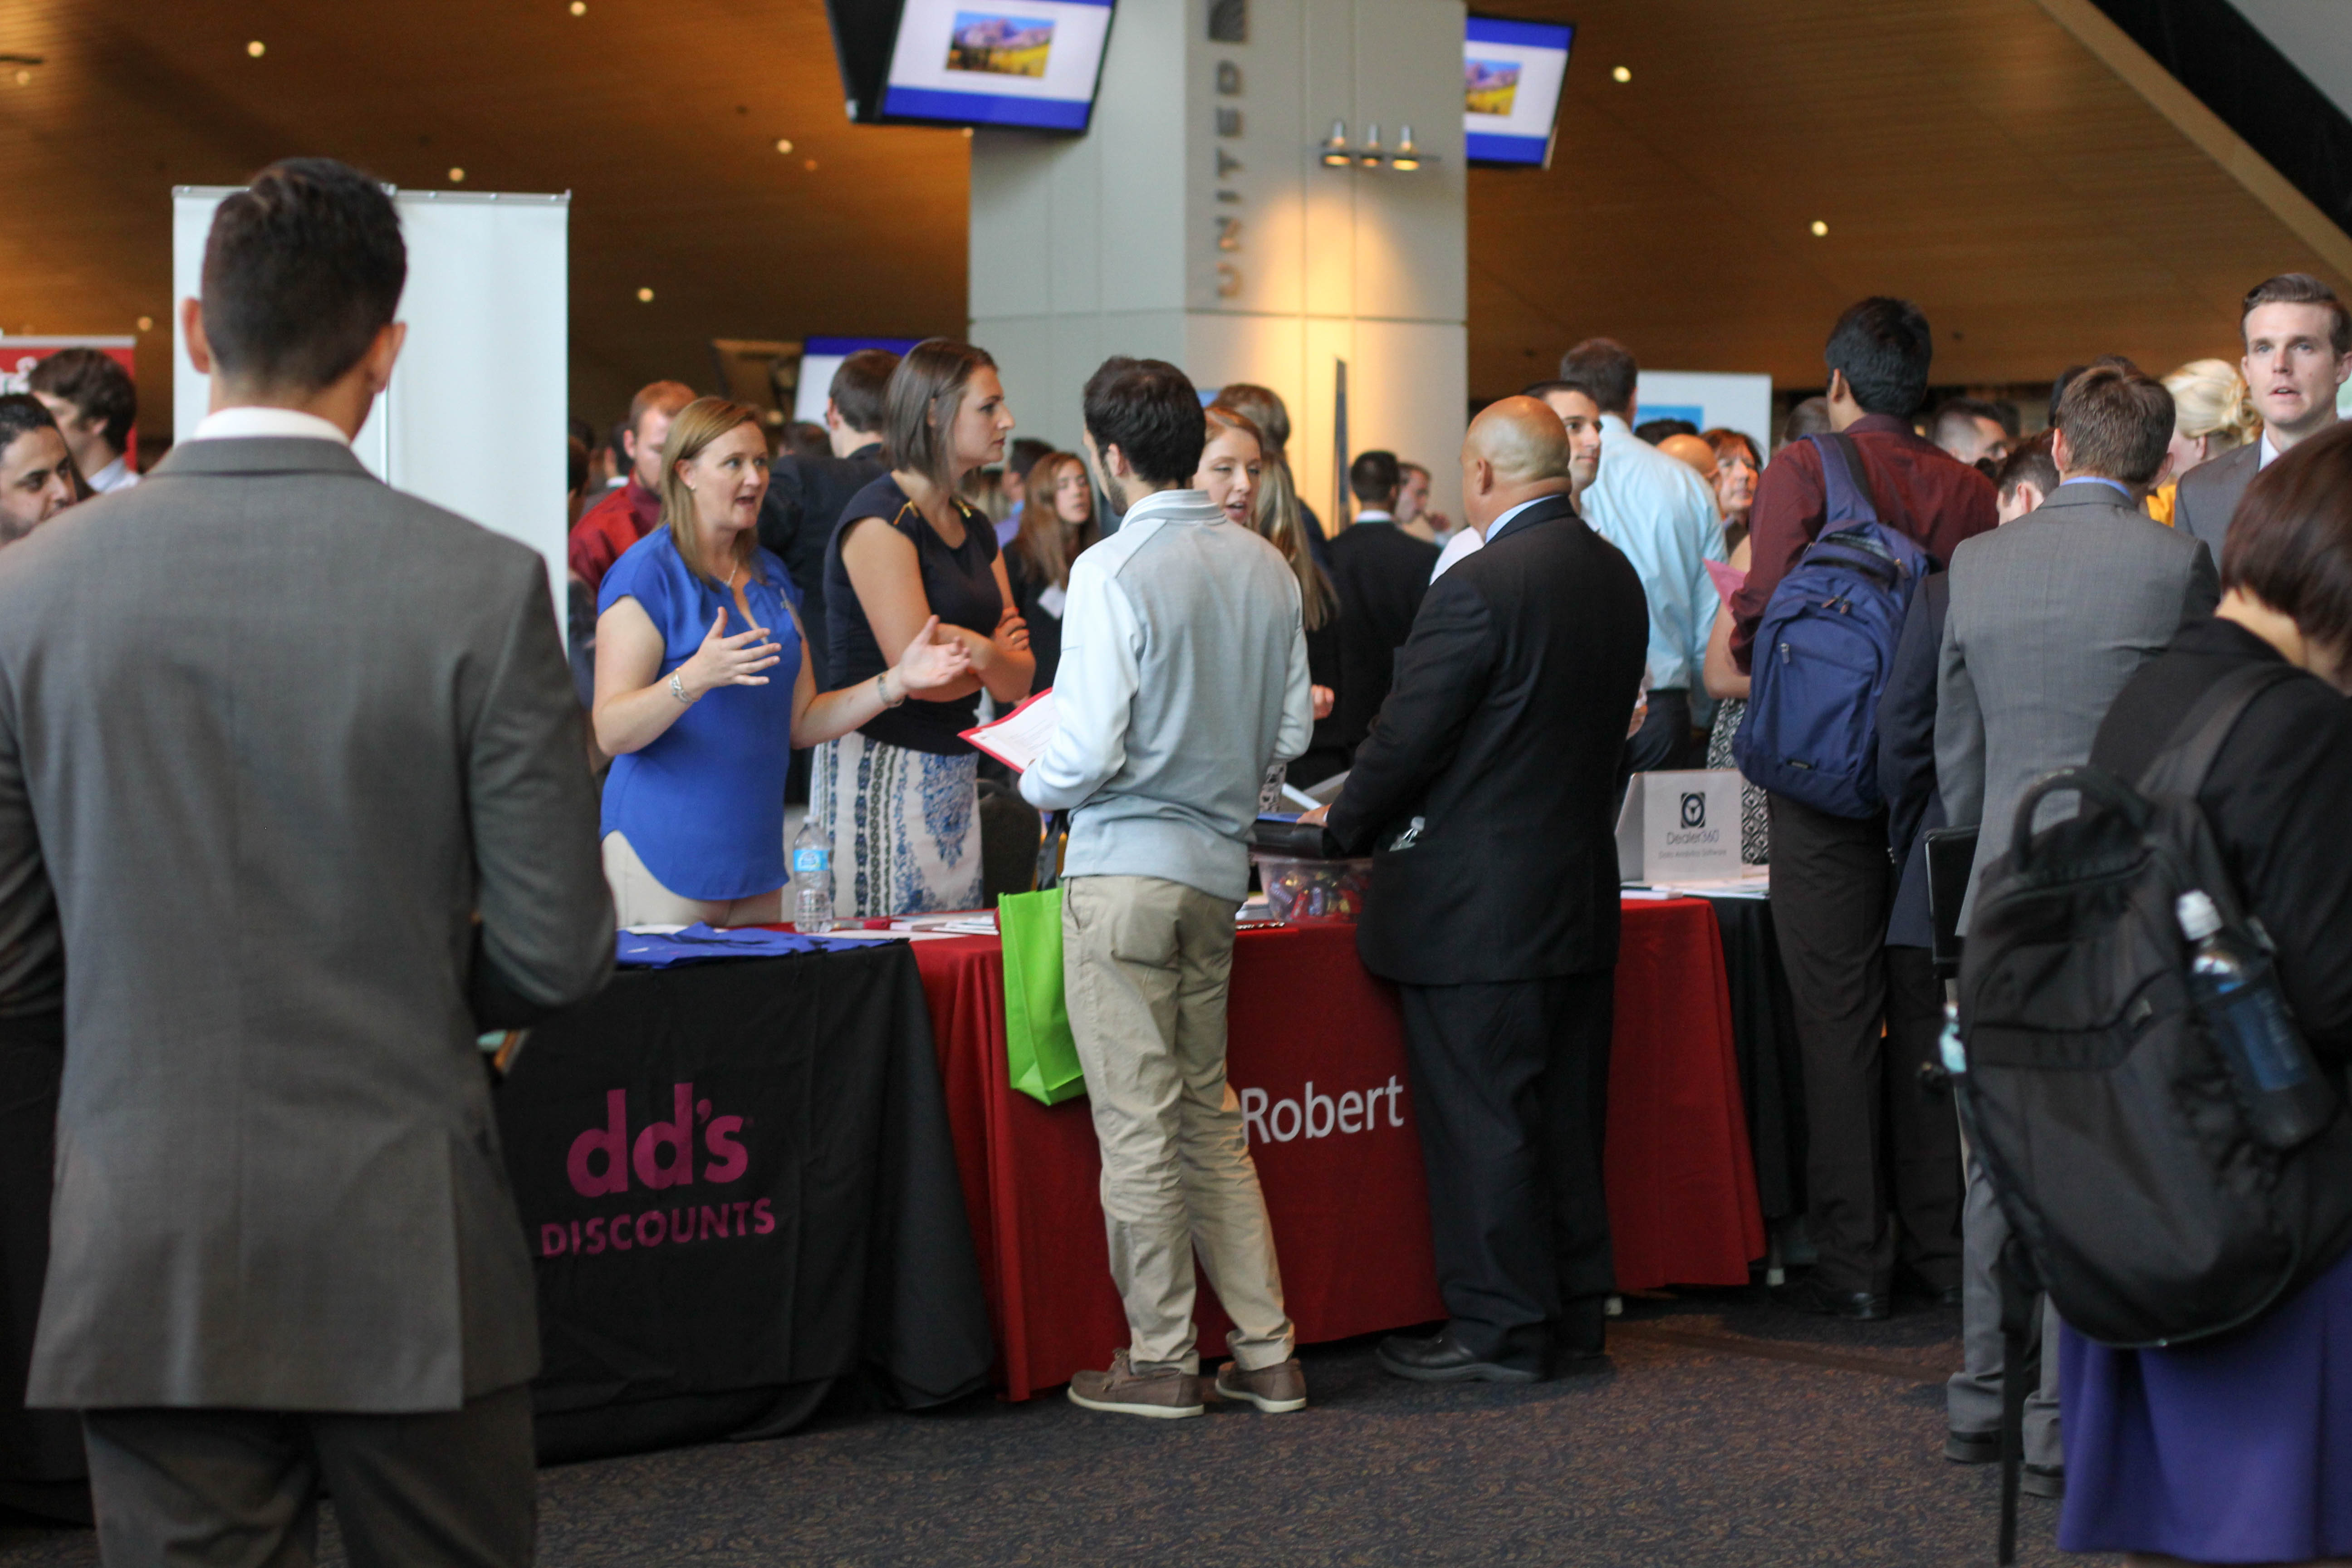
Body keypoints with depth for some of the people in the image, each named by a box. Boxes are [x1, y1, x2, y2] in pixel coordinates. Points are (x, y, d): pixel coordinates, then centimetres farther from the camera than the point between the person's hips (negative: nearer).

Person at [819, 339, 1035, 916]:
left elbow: (1018, 681, 9)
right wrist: (986, 662, 1)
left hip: (956, 775, 8)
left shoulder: (974, 527, 15)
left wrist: (976, 651, -12)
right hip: (881, 770, -8)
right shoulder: (880, 519, -11)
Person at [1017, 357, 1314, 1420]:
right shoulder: (1264, 565, 5)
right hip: (1219, 861, 7)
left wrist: (1036, 787, 2)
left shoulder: (1113, 571, -15)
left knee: (1138, 1123, 1)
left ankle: (1160, 1360, 7)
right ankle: (1264, 1351, 16)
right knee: (1210, 1113, 15)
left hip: (1126, 865, -7)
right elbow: (1291, 731, 10)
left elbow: (1087, 750, -17)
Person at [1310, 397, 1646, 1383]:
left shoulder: (1480, 588, -19)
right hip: (1581, 889, 8)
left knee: (1480, 1123, 0)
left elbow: (1408, 737, -15)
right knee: (1565, 1115, 15)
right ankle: (1575, 1310, 22)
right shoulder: (1618, 577, 7)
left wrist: (1346, 827, 2)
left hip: (1479, 904, -8)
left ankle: (1502, 1329, 6)